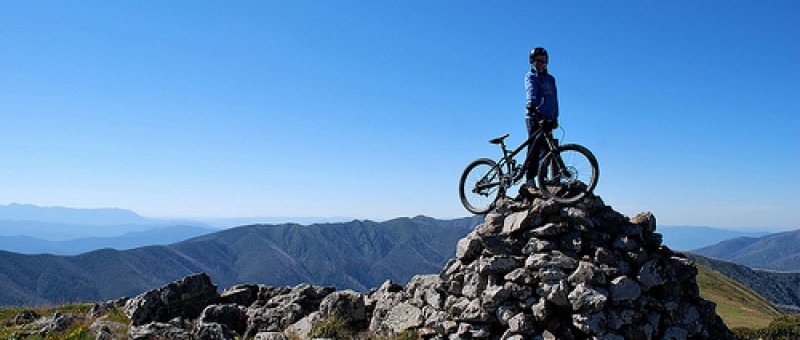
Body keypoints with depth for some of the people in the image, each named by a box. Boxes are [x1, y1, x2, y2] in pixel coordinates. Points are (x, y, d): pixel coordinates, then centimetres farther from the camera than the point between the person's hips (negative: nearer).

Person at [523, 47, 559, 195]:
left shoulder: (550, 79, 23)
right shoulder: (530, 77, 4)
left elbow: (554, 98, 22)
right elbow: (531, 90, -17)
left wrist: (555, 117, 14)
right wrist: (531, 103, -36)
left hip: (548, 119, 6)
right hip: (534, 118, -6)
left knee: (546, 149, 2)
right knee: (534, 149, -13)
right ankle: (530, 182, -14)